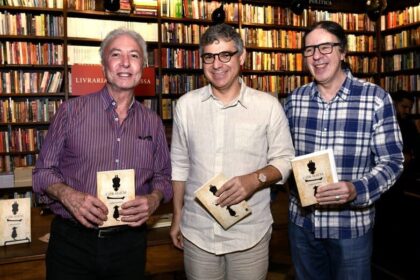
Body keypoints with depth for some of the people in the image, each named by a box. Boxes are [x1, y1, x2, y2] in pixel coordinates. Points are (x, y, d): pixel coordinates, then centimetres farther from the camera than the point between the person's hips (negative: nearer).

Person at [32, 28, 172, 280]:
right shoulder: (71, 112, -3)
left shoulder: (153, 122, 5)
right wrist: (68, 195, -18)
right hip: (72, 241, -2)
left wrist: (154, 200, -10)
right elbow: (44, 171, 1)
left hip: (129, 243, 3)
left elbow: (163, 176, 11)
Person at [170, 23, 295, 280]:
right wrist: (177, 216, 10)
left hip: (250, 233, -1)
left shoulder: (269, 105, -7)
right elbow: (179, 164, 8)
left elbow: (285, 160, -1)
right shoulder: (186, 104, 1)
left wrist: (256, 179, -21)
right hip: (197, 232, 2)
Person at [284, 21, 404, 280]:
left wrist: (356, 189, -26)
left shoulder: (376, 98, -11)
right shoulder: (295, 99, 0)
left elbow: (392, 162, -9)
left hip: (351, 226, -3)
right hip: (301, 221, 3)